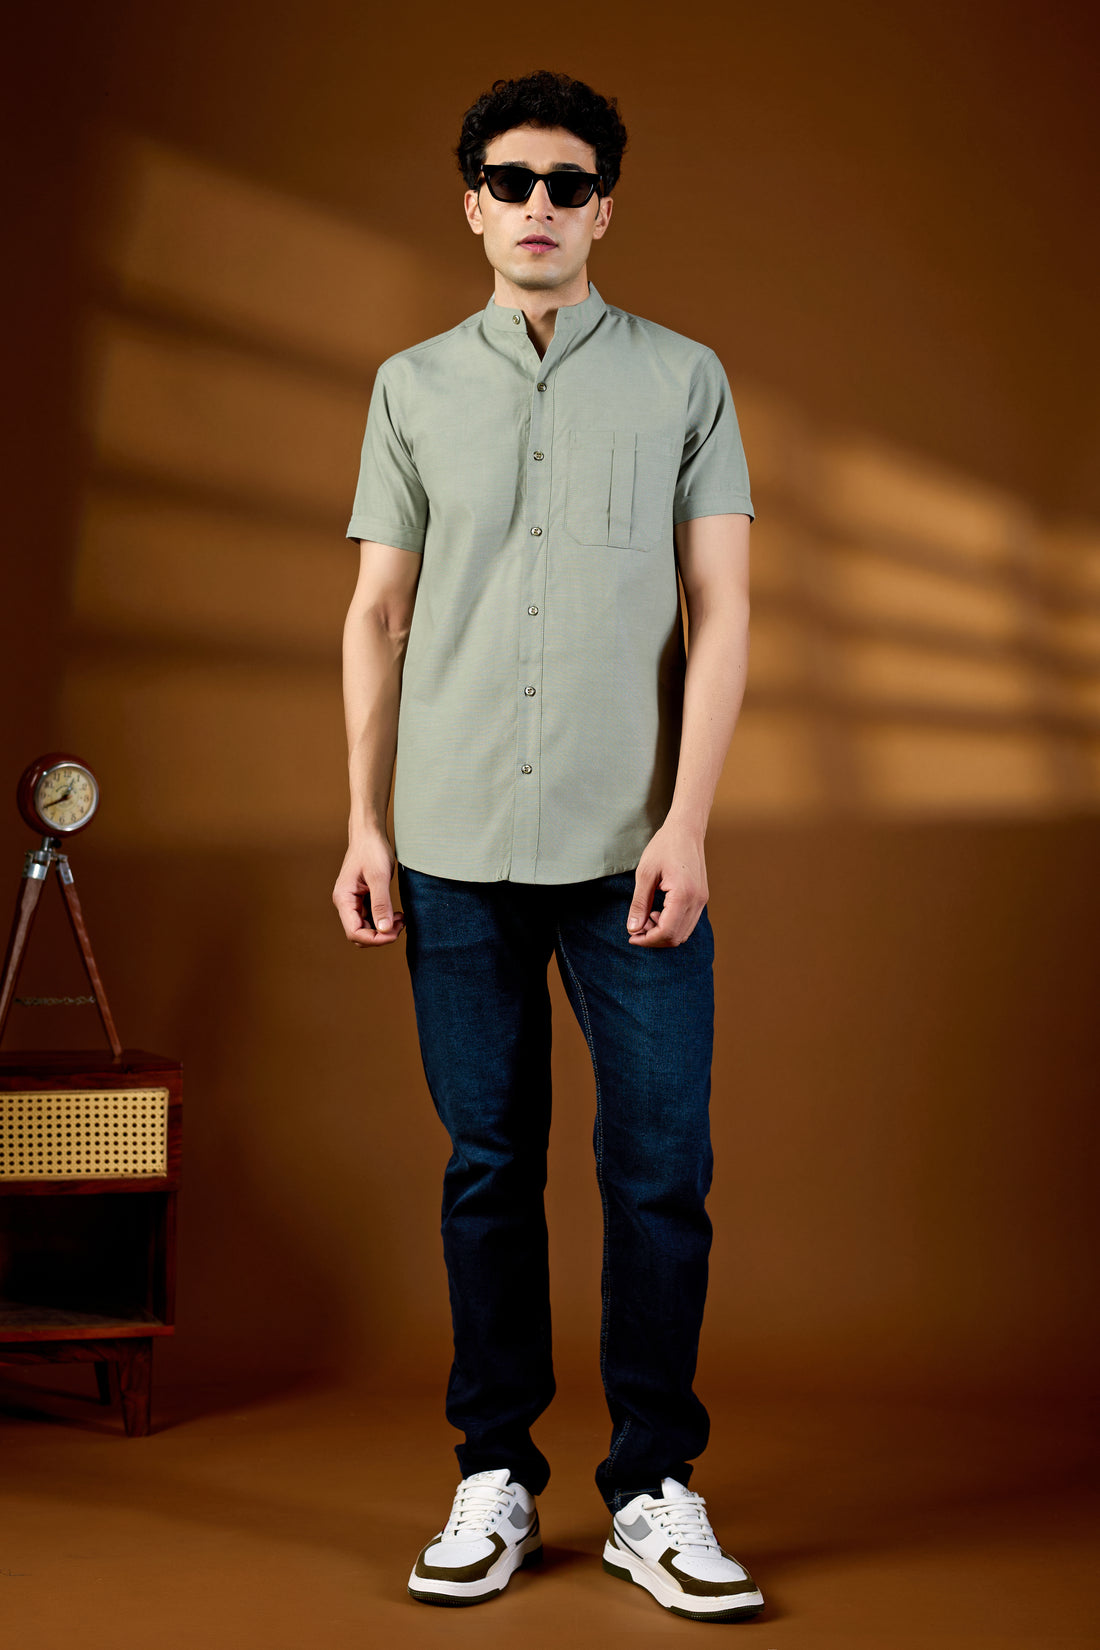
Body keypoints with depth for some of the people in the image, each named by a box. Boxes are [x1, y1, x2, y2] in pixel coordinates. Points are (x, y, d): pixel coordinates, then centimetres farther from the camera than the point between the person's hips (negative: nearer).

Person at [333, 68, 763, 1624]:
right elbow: (378, 616, 11)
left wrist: (686, 821, -9)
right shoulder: (414, 386, 11)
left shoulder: (684, 379, 6)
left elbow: (720, 610, 1)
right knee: (488, 1165, 6)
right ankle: (495, 1480, 17)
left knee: (661, 1169, -1)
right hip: (458, 850, 1)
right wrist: (366, 823, 4)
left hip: (632, 849, -1)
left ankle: (655, 1492, 10)